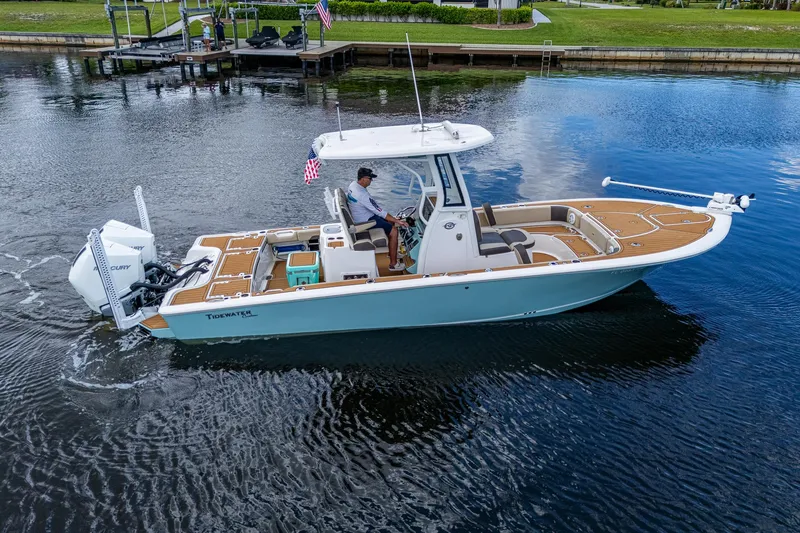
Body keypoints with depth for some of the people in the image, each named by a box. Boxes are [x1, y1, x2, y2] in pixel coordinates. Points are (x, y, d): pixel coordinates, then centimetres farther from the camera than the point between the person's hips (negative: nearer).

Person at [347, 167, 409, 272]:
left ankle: (392, 252, 27)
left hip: (359, 216, 10)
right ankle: (393, 264, -6)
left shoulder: (353, 185, -1)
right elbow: (379, 212, -29)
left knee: (391, 222, 19)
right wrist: (397, 221, -24)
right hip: (365, 221, -10)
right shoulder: (362, 195, -31)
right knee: (394, 231, -12)